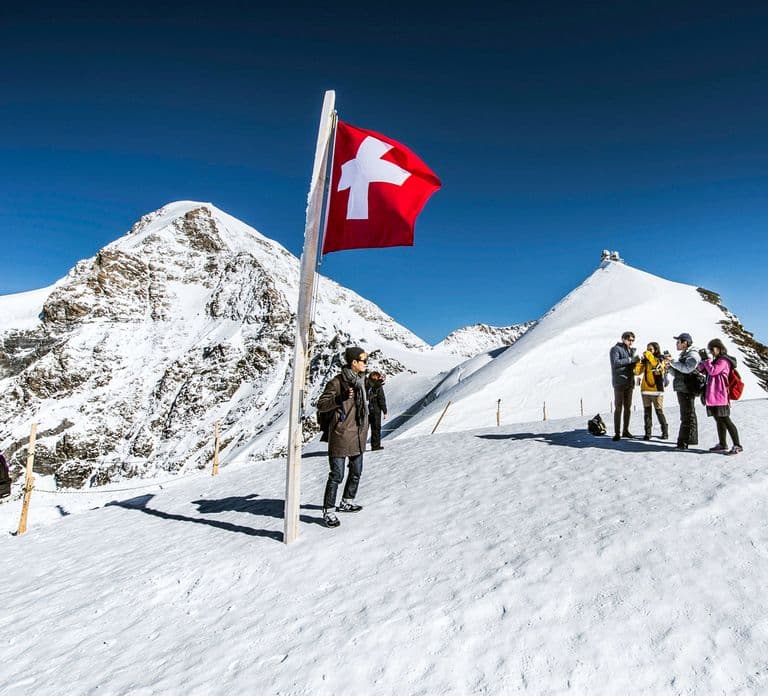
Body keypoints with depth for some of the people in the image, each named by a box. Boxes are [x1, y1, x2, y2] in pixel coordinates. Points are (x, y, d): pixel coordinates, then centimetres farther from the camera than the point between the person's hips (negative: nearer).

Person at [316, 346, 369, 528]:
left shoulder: (360, 379, 8)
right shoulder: (337, 382, -15)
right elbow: (321, 405, -15)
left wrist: (364, 430, 25)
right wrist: (340, 398, -28)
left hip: (358, 434, 8)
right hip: (342, 434, -8)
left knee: (356, 471, 18)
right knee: (337, 475, -4)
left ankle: (347, 502, 37)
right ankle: (329, 511, 8)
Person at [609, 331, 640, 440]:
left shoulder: (632, 350, 15)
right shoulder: (615, 349, -6)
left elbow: (633, 365, 19)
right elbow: (615, 363, -21)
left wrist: (638, 360, -2)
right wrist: (630, 360, -25)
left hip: (629, 382, 7)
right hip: (619, 383, -7)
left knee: (628, 407, 11)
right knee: (618, 408, -6)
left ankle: (626, 430, 20)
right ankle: (617, 433, -4)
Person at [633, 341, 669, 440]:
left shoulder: (660, 360, 0)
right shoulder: (645, 360, 10)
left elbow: (657, 366, -24)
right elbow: (637, 371, 1)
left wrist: (649, 356, -18)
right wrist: (641, 360, -11)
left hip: (656, 390, -4)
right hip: (645, 389, 4)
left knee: (659, 412, 1)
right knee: (647, 412, 6)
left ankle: (665, 432, 14)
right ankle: (647, 433, 11)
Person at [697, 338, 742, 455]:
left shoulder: (723, 360, -10)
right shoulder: (716, 360, 19)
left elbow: (712, 371, -21)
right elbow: (702, 370, 17)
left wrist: (706, 359, -11)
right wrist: (703, 360, 0)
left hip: (720, 396, -10)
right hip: (713, 396, 10)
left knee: (725, 420, -7)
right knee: (719, 420, 13)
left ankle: (737, 445, -2)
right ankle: (722, 444, 20)